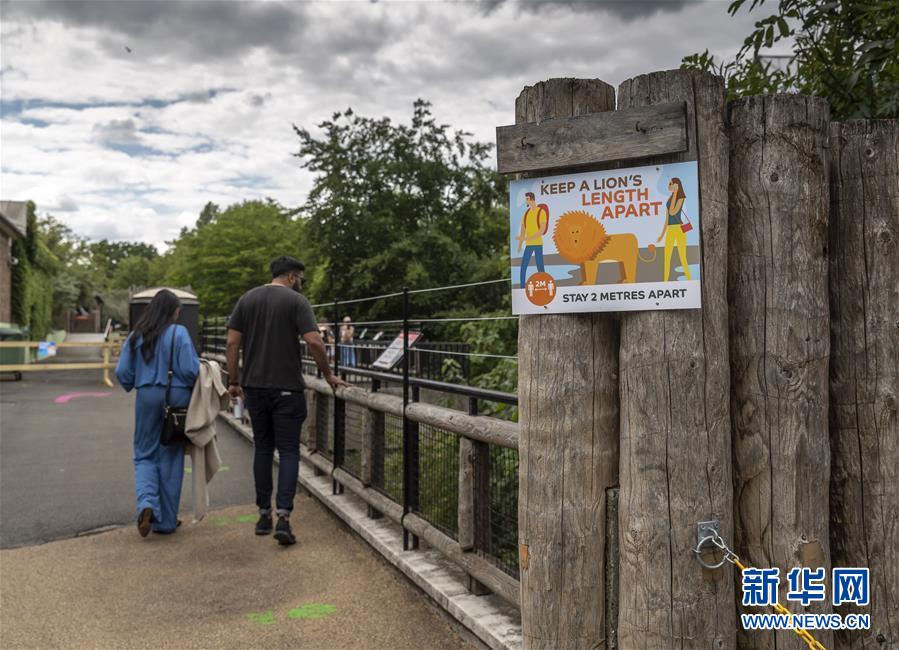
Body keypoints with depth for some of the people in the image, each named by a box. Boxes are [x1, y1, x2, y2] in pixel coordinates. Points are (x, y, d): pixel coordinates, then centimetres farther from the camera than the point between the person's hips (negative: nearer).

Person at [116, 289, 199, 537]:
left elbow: (122, 372, 4)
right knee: (170, 458, 8)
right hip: (176, 398, -2)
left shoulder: (136, 336, 4)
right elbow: (190, 370, -14)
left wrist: (134, 386, 24)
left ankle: (146, 504, -11)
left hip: (147, 398, 3)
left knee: (145, 454, 15)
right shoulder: (179, 333, -9)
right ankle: (166, 521, 16)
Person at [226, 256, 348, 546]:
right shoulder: (296, 301, -6)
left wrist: (234, 380, 10)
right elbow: (314, 341, -15)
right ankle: (283, 516, -11)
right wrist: (328, 375, -3)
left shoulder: (247, 299, 8)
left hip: (254, 387, 5)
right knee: (288, 451, 0)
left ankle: (264, 514, 19)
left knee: (263, 448, 14)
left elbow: (232, 343, 4)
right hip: (286, 388, -4)